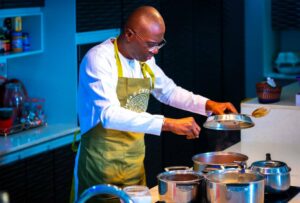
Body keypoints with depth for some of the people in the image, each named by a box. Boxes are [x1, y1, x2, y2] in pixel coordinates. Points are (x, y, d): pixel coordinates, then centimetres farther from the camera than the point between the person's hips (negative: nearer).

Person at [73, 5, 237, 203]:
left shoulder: (145, 60, 5)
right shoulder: (99, 59, -17)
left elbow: (169, 91, 22)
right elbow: (110, 114, -29)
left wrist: (207, 104, 6)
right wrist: (168, 124, -33)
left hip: (135, 162, 7)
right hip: (102, 166, -7)